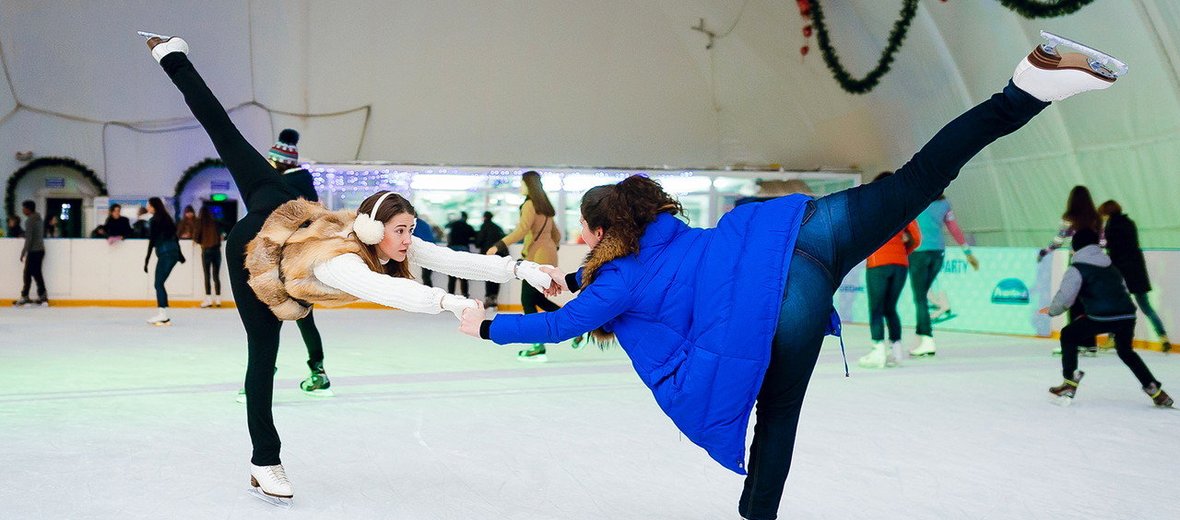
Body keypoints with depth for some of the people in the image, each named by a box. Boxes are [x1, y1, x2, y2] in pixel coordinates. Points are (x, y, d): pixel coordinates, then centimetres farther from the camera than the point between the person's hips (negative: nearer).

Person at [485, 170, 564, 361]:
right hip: (548, 257, 9)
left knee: (527, 300, -3)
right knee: (538, 298, 18)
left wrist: (499, 246, -23)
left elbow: (521, 231, -22)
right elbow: (556, 235, 21)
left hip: (537, 258, -9)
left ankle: (538, 347, -5)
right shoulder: (545, 206, 17)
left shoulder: (530, 204, -9)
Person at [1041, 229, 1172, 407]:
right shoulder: (1110, 265, 25)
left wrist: (1052, 310, 17)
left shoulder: (1077, 268, 3)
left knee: (1068, 336, 16)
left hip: (1102, 317, -7)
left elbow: (1064, 298, -4)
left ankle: (1070, 382, 8)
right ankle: (1155, 391, 28)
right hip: (1127, 315, 7)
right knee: (1126, 351, 31)